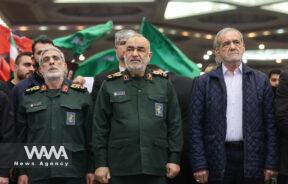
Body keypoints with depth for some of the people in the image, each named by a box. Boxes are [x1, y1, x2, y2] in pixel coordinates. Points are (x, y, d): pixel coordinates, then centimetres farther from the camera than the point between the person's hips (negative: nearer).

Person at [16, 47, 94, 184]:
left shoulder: (82, 95, 7)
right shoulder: (29, 98, 10)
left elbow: (90, 134, 4)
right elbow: (21, 137, 9)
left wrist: (91, 169, -1)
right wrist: (22, 171, 4)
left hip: (74, 172, -1)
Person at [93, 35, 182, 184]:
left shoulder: (164, 84, 8)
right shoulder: (109, 85, 6)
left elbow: (174, 124, 7)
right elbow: (100, 127, 4)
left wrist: (174, 158, 0)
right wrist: (101, 163, -2)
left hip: (156, 167, 1)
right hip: (120, 168, -1)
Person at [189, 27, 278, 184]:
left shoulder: (260, 80, 7)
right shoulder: (204, 83, 5)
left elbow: (270, 123, 5)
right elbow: (196, 126, 2)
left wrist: (271, 163, -2)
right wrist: (199, 165, -5)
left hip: (252, 158, 1)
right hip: (218, 159, -1)